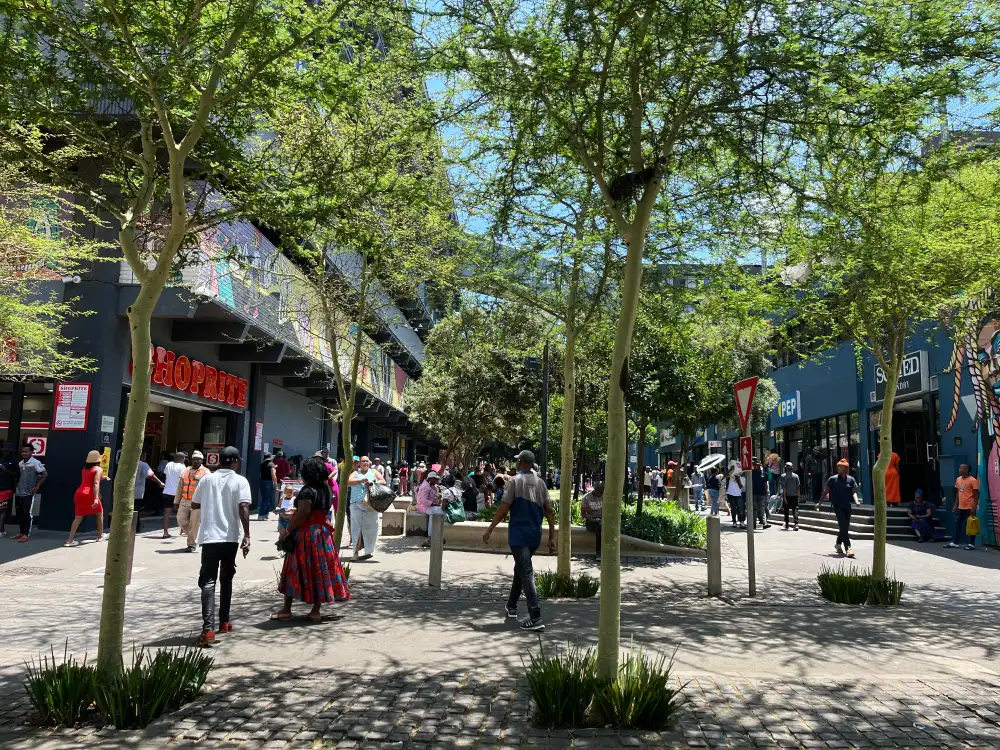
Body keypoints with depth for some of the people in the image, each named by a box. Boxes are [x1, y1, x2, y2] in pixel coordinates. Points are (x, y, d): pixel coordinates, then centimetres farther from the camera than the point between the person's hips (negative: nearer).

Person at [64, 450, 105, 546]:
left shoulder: (84, 469, 22)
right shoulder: (98, 469, 0)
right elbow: (96, 484, -14)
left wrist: (101, 477, 53)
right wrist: (96, 498, -24)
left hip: (79, 493, 6)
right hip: (89, 494, -6)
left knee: (78, 517, 4)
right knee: (100, 513, 15)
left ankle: (70, 540, -8)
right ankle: (100, 536, 22)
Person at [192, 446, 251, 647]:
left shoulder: (207, 479, 6)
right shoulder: (240, 481, -2)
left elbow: (194, 505, 16)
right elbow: (243, 508, -14)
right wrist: (247, 536, -15)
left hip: (209, 537, 0)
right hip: (230, 537, 0)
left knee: (208, 581, -4)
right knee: (226, 579, 18)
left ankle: (208, 629, -18)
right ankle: (224, 622, 28)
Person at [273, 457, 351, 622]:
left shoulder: (307, 491, -15)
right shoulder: (327, 489, 8)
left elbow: (303, 513, -23)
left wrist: (288, 530, -17)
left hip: (305, 534, -7)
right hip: (323, 533, 7)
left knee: (295, 571, 3)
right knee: (319, 571, 8)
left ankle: (286, 609, 11)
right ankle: (315, 611, 10)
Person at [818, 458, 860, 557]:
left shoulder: (851, 479, 5)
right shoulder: (833, 479, -2)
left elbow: (854, 492, -1)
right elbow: (825, 492, 2)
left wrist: (856, 501, -21)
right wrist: (820, 503, 1)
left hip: (847, 506, 4)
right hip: (837, 506, -4)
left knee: (845, 527, 12)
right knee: (844, 527, -13)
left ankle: (838, 544, 33)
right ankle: (848, 548, -14)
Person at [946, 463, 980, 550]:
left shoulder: (973, 480, -12)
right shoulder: (958, 479, 10)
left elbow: (976, 494, -11)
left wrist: (974, 506, -16)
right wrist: (955, 505, 15)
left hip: (970, 507, -8)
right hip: (961, 507, 8)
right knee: (957, 523, 10)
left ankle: (971, 544, 7)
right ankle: (955, 542, 17)